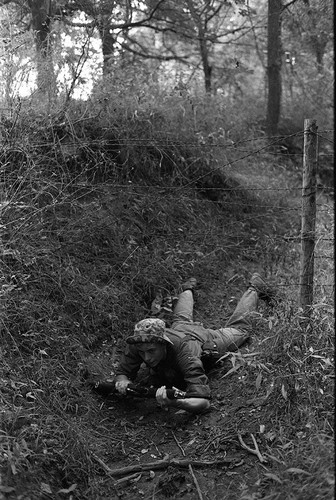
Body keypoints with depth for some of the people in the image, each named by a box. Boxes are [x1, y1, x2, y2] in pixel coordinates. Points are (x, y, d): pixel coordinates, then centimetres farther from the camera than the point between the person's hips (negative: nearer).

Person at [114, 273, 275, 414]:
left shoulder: (185, 353, -51)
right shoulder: (137, 344, -40)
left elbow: (203, 402, -55)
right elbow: (122, 372, -24)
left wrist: (173, 402, -73)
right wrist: (123, 382, -49)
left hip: (205, 339, -3)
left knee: (239, 328, 27)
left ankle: (254, 289, 48)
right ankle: (188, 289, 64)